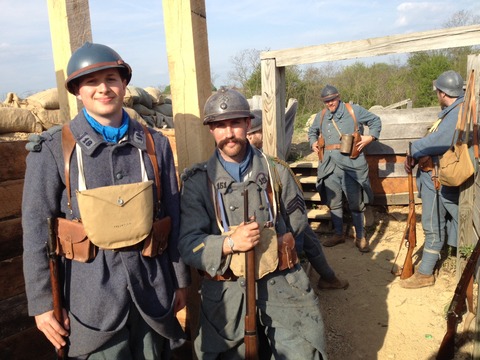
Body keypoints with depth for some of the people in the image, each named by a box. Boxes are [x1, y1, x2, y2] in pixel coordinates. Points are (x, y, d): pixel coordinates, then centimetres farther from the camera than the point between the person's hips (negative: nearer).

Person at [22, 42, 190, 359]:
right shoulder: (53, 149, -7)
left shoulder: (155, 144, 0)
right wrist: (42, 303, -4)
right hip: (92, 294, -2)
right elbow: (36, 230, -4)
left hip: (152, 287, 3)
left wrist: (181, 279, 7)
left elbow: (174, 217, 4)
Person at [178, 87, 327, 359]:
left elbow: (297, 220, 14)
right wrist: (229, 243, -23)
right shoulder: (197, 181, -4)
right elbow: (188, 244, -10)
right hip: (227, 294, 0)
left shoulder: (276, 170, 2)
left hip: (282, 285, 1)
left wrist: (272, 241, 2)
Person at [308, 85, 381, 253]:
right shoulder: (321, 116, 12)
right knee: (333, 203, 11)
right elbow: (312, 132, 30)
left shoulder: (354, 110, 1)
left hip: (351, 165, -4)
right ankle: (338, 234, 27)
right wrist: (313, 143, 11)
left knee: (356, 203, 3)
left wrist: (371, 137, -4)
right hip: (330, 167, 4)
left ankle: (360, 237, 16)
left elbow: (375, 120, 10)